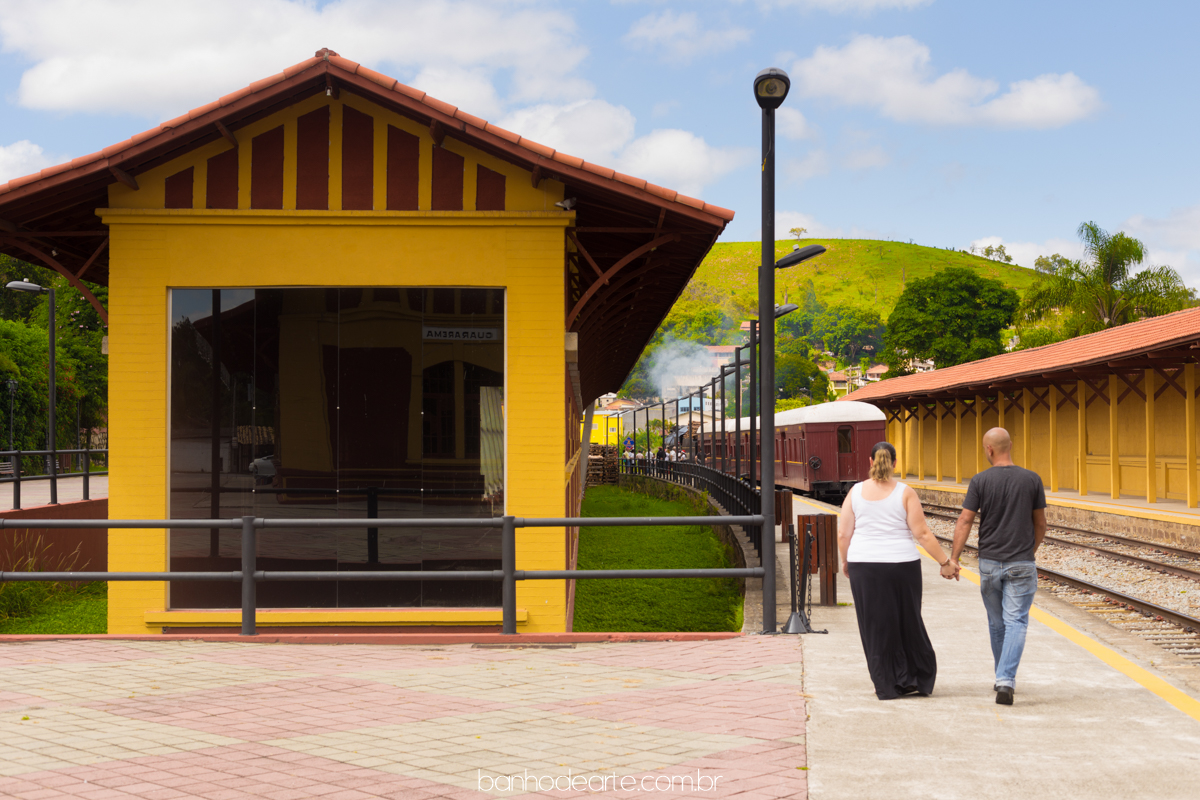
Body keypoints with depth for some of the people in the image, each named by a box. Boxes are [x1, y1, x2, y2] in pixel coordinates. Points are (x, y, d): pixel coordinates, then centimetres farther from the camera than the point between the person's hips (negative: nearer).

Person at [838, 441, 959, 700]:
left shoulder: (856, 492, -1)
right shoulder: (905, 493, -6)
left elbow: (842, 534, 0)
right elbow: (922, 534, -8)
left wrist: (845, 561, 16)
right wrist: (945, 562, -1)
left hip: (864, 566, 1)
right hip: (901, 565, -1)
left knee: (875, 627, 8)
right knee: (907, 623, 14)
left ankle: (886, 686, 10)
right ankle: (918, 679, 20)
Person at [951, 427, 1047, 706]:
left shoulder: (980, 481, -7)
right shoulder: (1032, 480, -3)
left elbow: (964, 522, -10)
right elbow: (1040, 524, 6)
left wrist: (953, 558, -6)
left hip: (989, 562, 1)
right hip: (1021, 564, -1)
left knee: (997, 623, 17)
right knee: (1015, 623, -3)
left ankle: (1002, 679, 31)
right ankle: (1006, 681, -20)